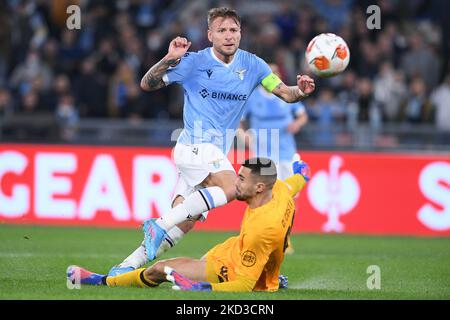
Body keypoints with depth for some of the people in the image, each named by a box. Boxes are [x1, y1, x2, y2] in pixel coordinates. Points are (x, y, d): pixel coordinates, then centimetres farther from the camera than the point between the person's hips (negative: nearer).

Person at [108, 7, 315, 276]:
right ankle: (160, 224, -26)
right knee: (230, 187, -30)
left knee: (183, 224, -1)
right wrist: (170, 59, -21)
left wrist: (301, 91, -17)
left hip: (217, 153, 6)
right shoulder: (194, 62, -5)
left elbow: (285, 93, 6)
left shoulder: (251, 65, 7)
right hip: (195, 145, -6)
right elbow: (147, 84, -5)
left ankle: (129, 266, 4)